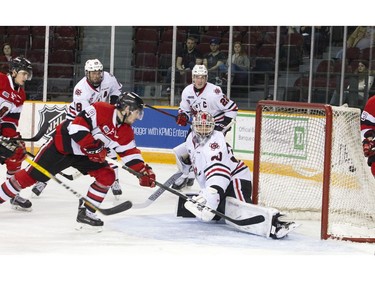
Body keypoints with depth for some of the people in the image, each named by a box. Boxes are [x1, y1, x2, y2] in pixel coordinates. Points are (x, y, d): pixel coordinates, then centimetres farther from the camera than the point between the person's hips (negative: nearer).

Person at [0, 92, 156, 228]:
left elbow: (129, 153, 3)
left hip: (85, 155, 7)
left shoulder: (126, 132, -2)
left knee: (107, 176, -8)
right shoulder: (101, 110, -25)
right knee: (31, 176, -5)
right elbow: (77, 125, -30)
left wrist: (143, 171, -8)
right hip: (63, 145, -7)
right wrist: (91, 145, -31)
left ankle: (85, 213, 0)